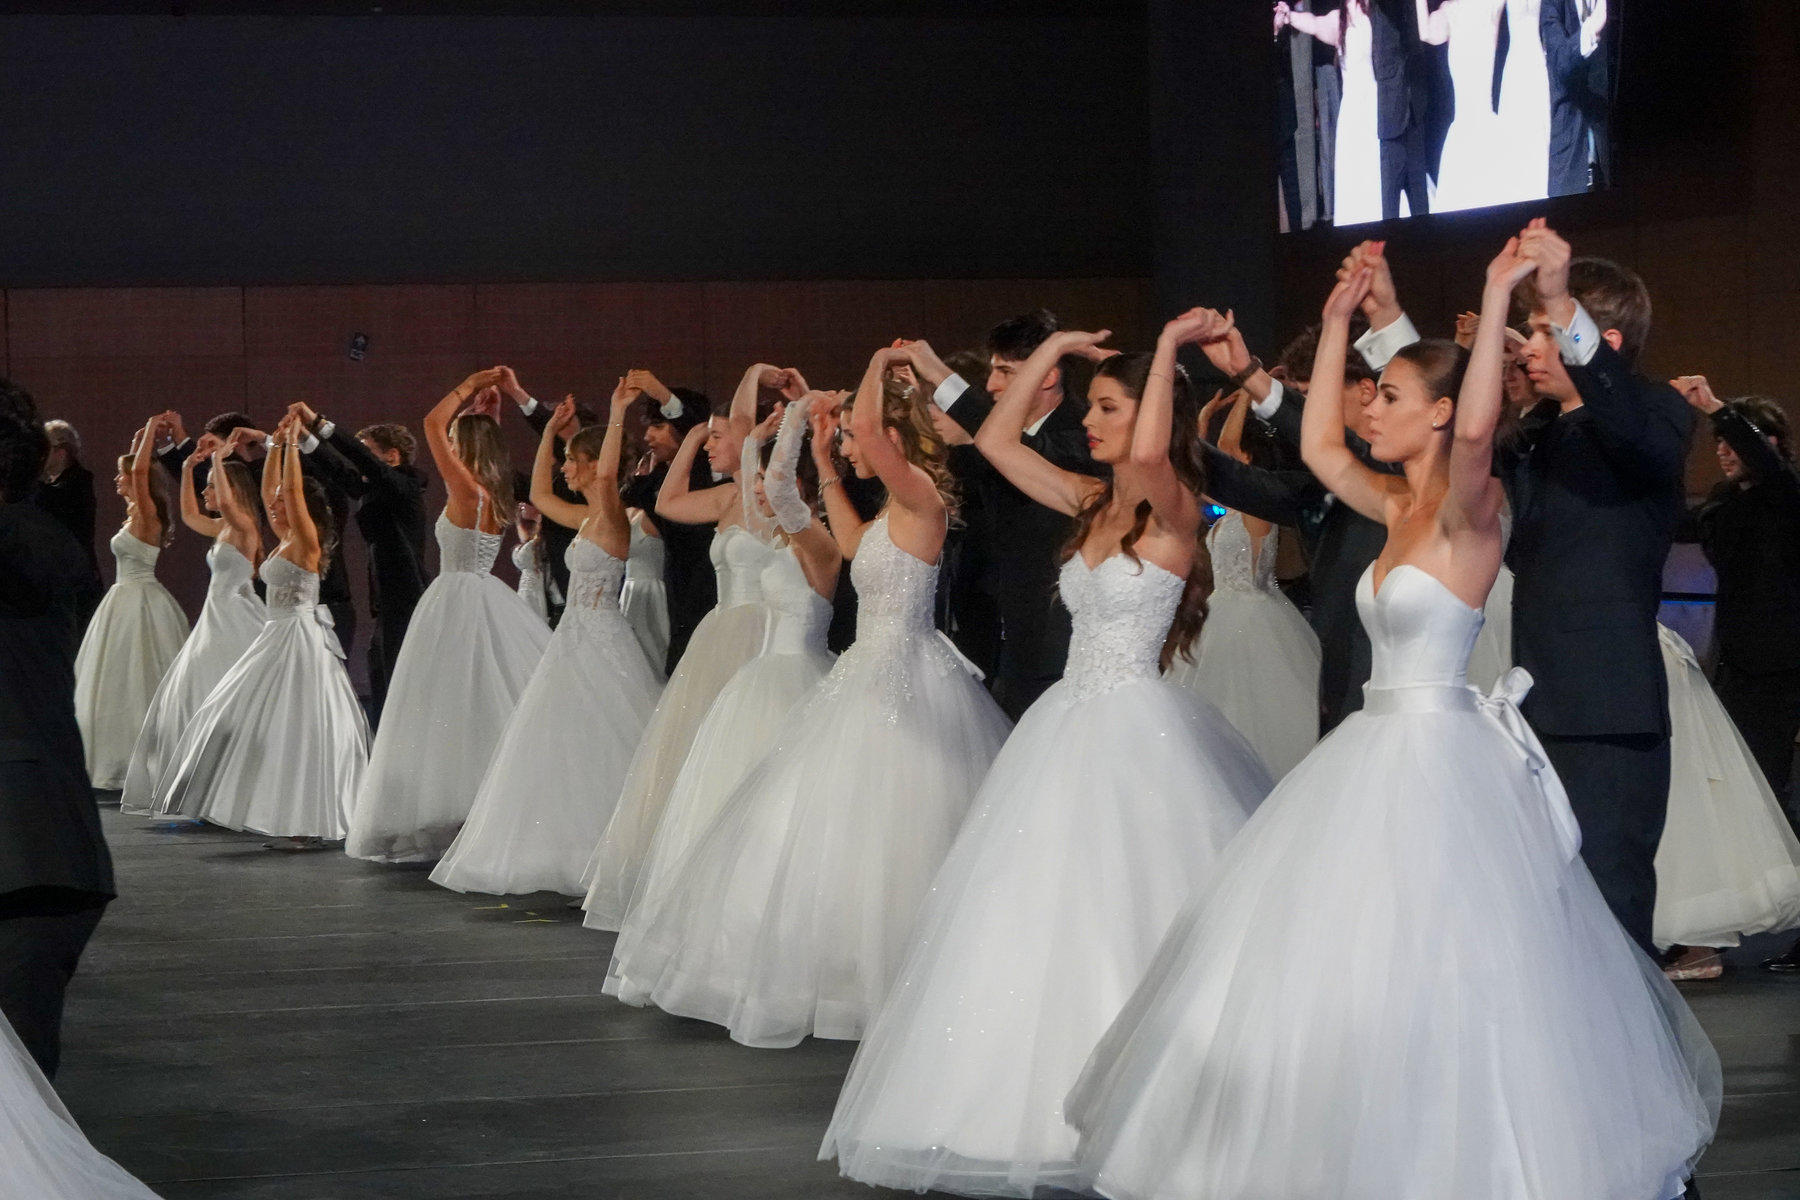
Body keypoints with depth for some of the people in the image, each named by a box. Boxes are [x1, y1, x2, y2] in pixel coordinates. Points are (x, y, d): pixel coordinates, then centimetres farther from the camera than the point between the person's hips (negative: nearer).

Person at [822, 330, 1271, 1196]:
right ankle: (1040, 1100, 15)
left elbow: (1150, 454, -33)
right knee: (1039, 919, 9)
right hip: (1072, 724, 8)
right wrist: (1052, 350, 11)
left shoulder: (1173, 509, -11)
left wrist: (1169, 346, -22)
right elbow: (995, 440, 15)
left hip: (1135, 733, -8)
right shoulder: (1092, 502, 12)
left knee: (1118, 916, -7)